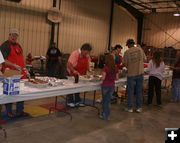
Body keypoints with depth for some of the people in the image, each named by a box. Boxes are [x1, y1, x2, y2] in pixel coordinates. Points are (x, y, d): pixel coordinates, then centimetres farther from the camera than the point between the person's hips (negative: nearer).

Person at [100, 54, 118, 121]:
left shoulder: (106, 68, -16)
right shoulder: (115, 68, -2)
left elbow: (103, 78, -17)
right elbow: (116, 78, 5)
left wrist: (102, 75, 3)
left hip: (105, 86, -4)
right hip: (112, 86, 4)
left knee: (105, 100, 12)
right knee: (107, 100, 15)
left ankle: (105, 115, 17)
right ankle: (104, 114, 24)